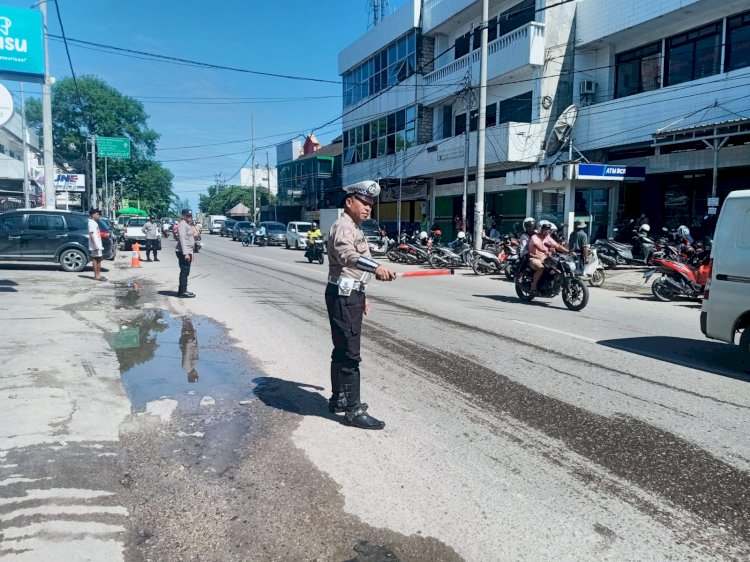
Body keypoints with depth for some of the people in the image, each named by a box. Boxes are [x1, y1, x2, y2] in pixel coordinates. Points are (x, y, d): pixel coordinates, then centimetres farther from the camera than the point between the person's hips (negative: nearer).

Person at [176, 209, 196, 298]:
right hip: (183, 252, -10)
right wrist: (186, 253, -27)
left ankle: (182, 291, 20)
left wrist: (192, 252, 23)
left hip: (188, 252, 10)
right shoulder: (182, 224, -12)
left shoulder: (188, 225, 20)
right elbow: (182, 239, -21)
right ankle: (183, 292, -8)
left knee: (185, 272, 13)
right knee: (184, 272, -9)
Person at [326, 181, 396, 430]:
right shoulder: (342, 227, -14)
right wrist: (376, 267, -47)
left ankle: (338, 399, 29)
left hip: (351, 295, 10)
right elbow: (347, 255, -33)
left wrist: (361, 295, 28)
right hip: (342, 296, -10)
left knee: (343, 350, 17)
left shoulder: (355, 229, 19)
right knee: (350, 353, -9)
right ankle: (353, 410, -4)